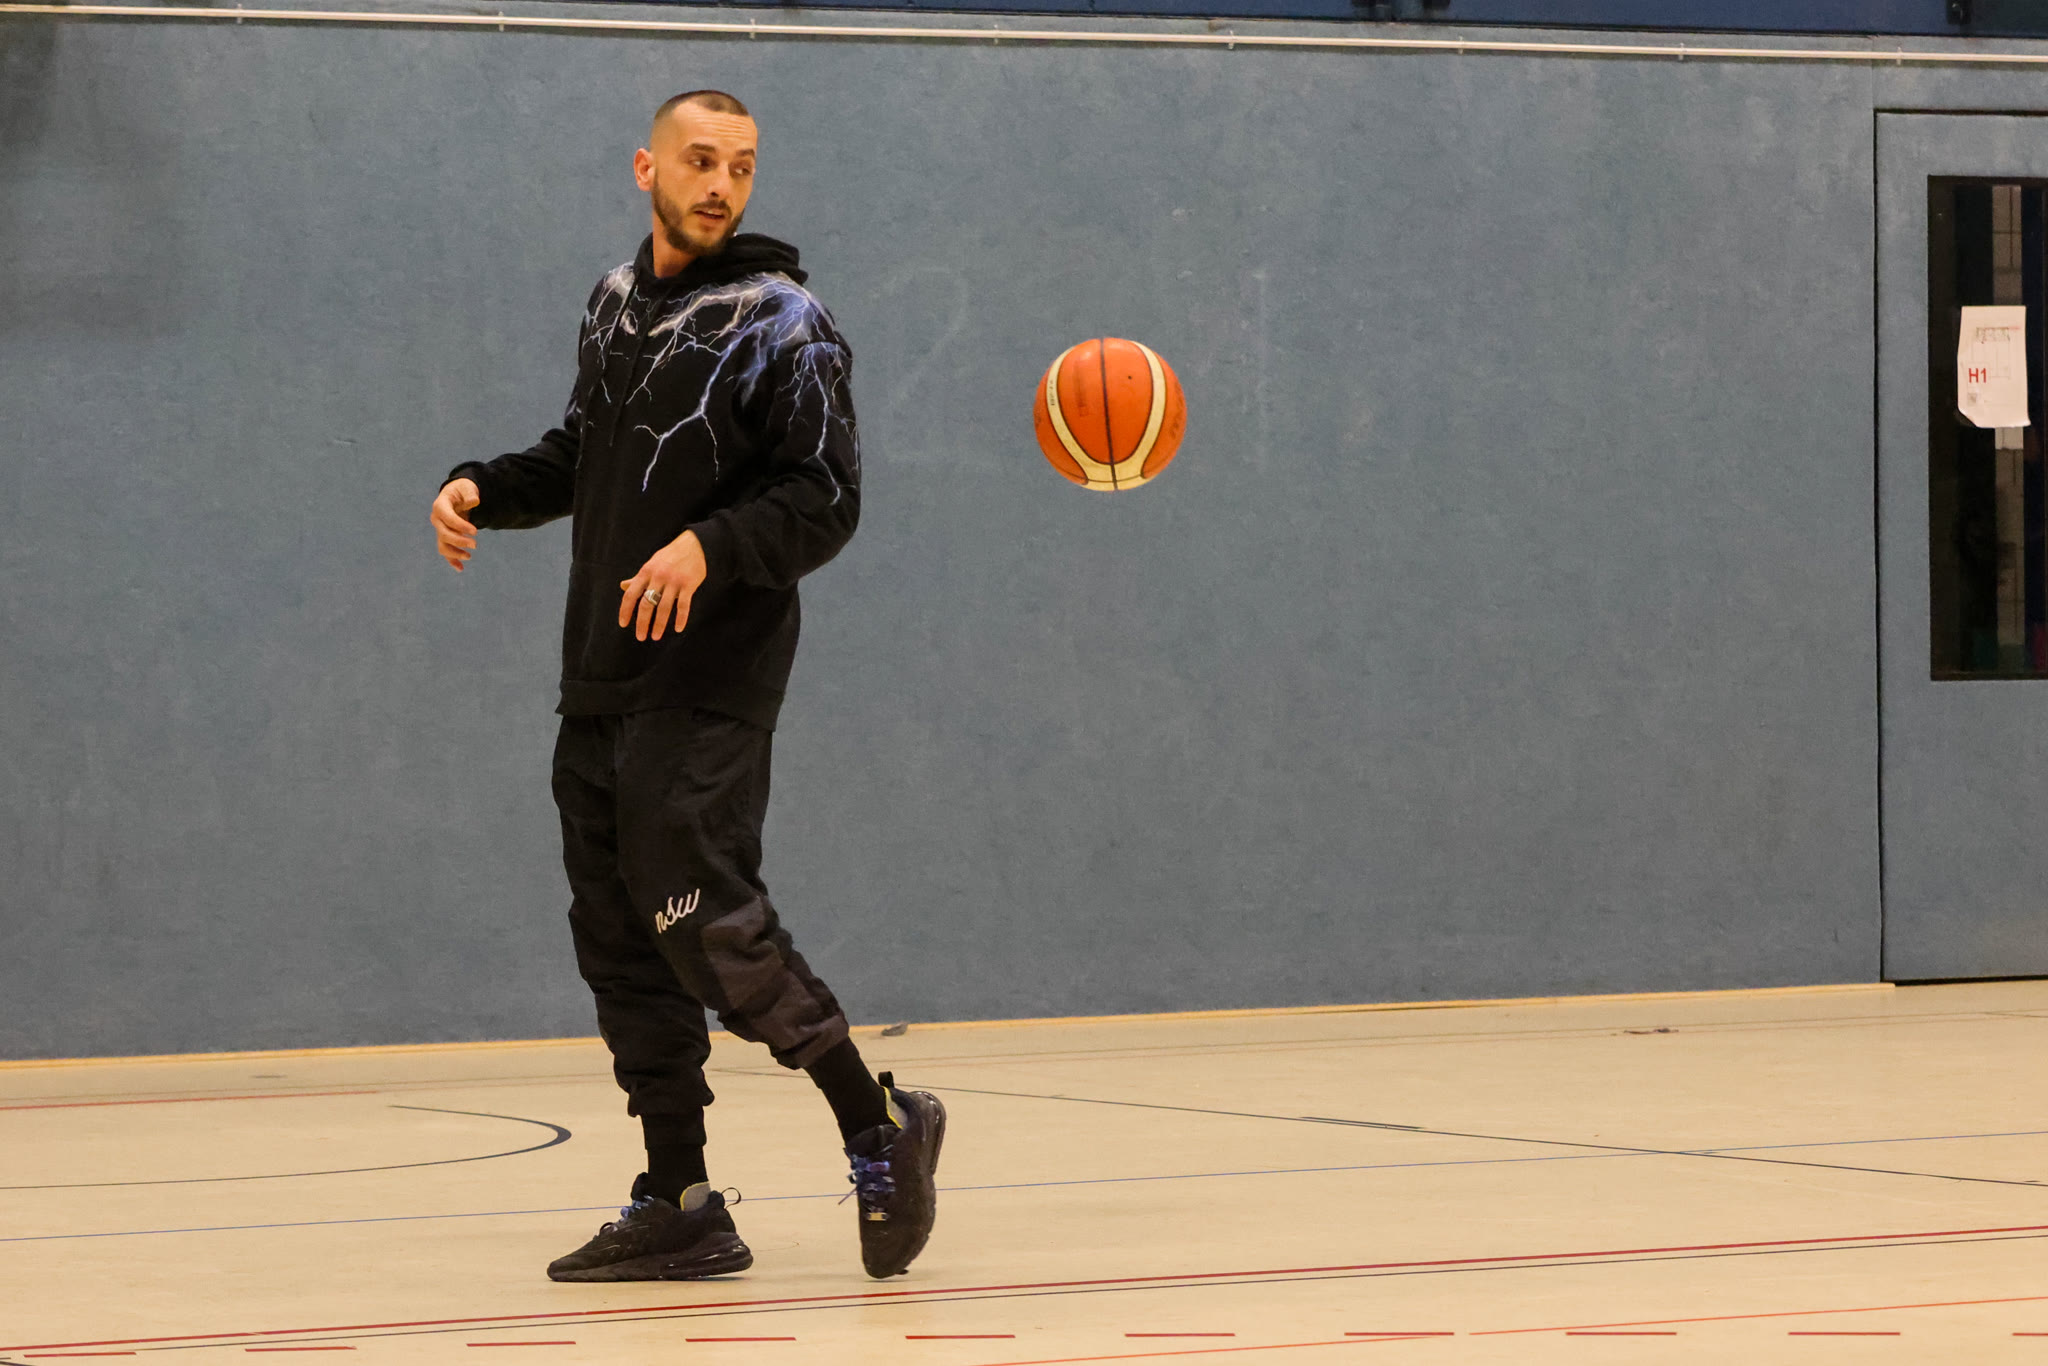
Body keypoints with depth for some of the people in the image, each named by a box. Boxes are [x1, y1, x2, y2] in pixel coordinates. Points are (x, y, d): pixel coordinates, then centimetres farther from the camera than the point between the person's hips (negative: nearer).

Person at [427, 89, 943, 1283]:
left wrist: (711, 547, -26)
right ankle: (680, 1209, 10)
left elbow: (827, 499, -11)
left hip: (711, 679, -7)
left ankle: (880, 1129, -1)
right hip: (601, 679, 7)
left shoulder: (781, 323, -5)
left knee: (703, 922, -16)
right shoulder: (617, 303, 16)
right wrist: (485, 488, 10)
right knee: (622, 939, 5)